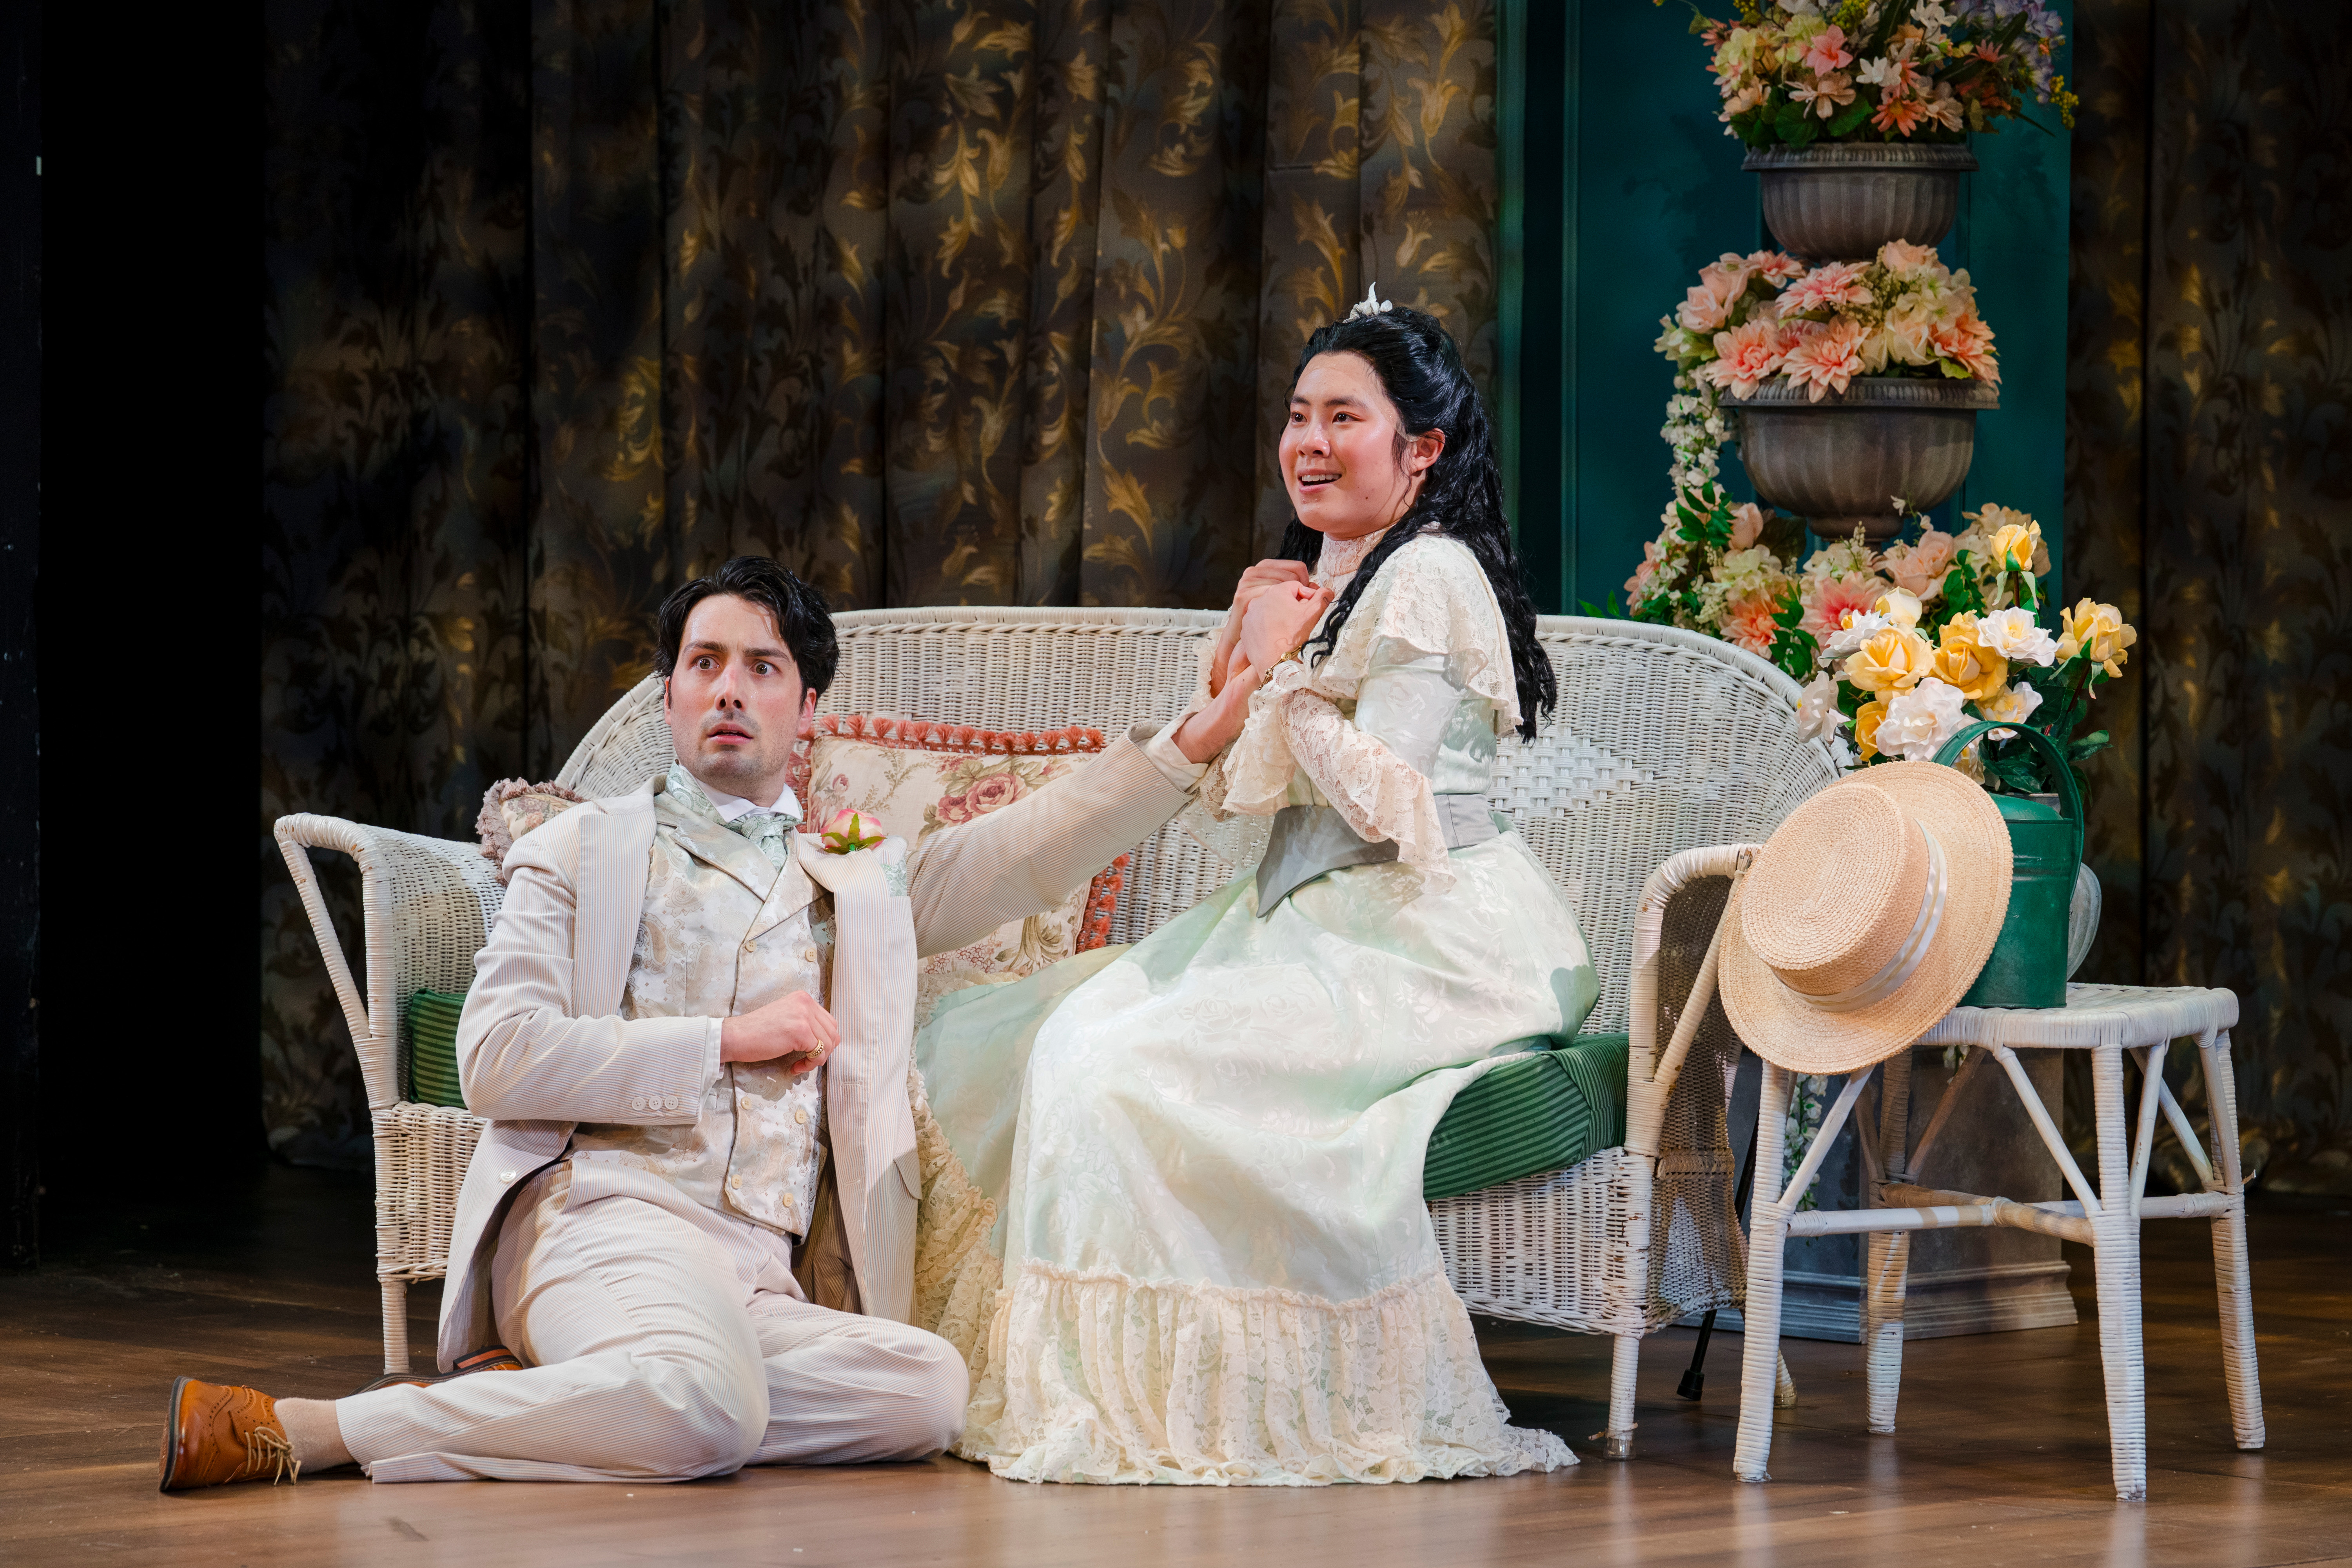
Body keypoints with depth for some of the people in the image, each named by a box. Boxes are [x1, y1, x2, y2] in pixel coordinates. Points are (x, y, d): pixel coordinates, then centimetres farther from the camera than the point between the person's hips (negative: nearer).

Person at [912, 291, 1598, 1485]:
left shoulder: (1428, 578, -10)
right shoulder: (1321, 581, 19)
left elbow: (1379, 798, -19)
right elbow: (1225, 785, 18)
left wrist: (1283, 666, -9)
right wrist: (1242, 644, 4)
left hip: (1422, 943, -10)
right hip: (1318, 925, 10)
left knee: (1123, 1061, -24)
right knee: (1001, 1034, -3)